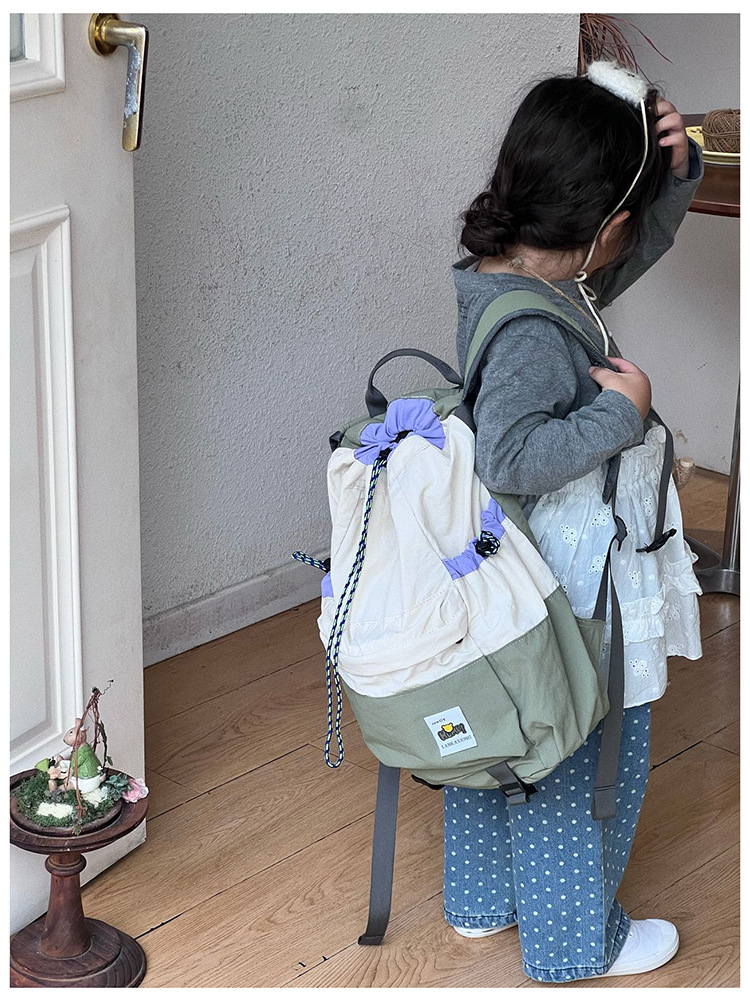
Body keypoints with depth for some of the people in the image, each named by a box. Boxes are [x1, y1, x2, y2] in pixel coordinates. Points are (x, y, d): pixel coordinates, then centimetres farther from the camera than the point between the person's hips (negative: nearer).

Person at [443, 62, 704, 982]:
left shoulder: (521, 275, -1)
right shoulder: (528, 328, -30)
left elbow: (638, 250, 13)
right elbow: (508, 456, -40)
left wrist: (675, 170, -5)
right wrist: (622, 410, -29)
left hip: (510, 589, 10)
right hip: (569, 596, -10)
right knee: (586, 763, 11)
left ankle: (481, 898, 44)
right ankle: (576, 941, 30)